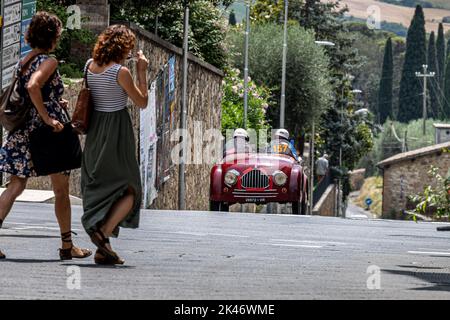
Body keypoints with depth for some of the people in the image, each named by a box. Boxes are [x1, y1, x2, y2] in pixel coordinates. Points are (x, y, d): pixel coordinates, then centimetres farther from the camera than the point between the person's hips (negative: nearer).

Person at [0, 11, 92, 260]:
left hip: (24, 131, 7)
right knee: (61, 190, 7)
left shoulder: (23, 62, 11)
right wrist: (47, 117, -25)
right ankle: (67, 246, 15)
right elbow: (33, 86, -30)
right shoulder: (49, 62, -13)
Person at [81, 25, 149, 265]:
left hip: (94, 132, 7)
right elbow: (142, 102, -7)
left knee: (99, 188, 12)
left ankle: (103, 250, 9)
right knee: (129, 189, 6)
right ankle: (103, 232, -15)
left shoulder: (89, 66, 4)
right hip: (116, 130, -7)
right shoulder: (121, 72, -15)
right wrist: (142, 72, -2)